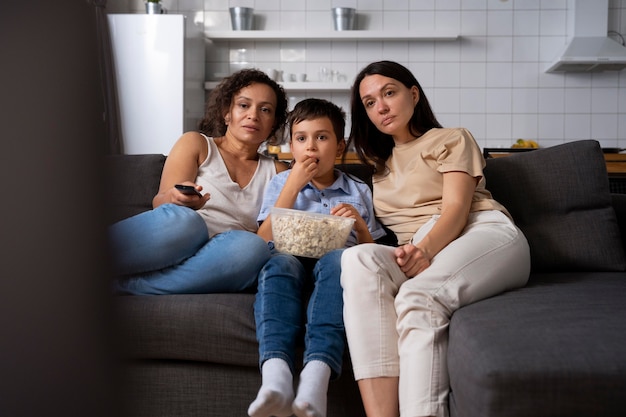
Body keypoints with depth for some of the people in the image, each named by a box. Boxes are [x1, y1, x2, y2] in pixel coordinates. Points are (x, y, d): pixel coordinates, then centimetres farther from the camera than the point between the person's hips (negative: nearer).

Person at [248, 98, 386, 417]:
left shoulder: (359, 192, 25)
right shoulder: (281, 182, 24)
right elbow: (264, 242, 9)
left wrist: (361, 225, 0)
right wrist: (293, 185, 4)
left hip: (336, 263, 0)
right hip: (291, 262, 0)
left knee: (337, 259, -37)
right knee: (279, 260, -36)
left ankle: (317, 374, -54)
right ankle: (275, 374, -55)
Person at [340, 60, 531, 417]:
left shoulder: (452, 139, 16)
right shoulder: (381, 163, 32)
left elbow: (455, 209, -3)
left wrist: (425, 248, -23)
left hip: (485, 235, -3)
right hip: (421, 254, 3)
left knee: (417, 296, -37)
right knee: (358, 258, -32)